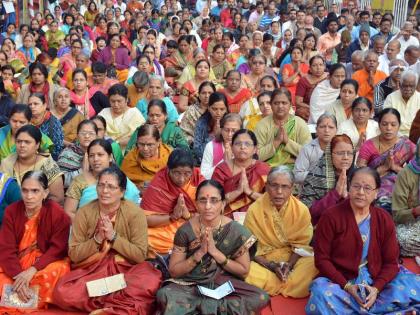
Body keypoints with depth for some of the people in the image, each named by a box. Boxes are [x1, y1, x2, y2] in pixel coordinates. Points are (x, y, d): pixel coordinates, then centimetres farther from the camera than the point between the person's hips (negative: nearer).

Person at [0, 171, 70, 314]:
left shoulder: (58, 214, -13)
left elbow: (58, 248, -15)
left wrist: (33, 270, -28)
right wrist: (18, 276, -26)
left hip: (45, 262, -2)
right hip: (16, 262, 2)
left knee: (57, 270, -34)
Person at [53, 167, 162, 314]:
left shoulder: (135, 213, -7)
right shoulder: (84, 213, -2)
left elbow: (140, 255, -10)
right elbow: (73, 254, -2)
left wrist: (113, 236, -18)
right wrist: (97, 239, -17)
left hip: (125, 270, -2)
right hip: (91, 270, 2)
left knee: (151, 281, -34)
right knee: (62, 293, -28)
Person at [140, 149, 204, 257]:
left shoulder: (198, 178, -7)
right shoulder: (159, 183, -11)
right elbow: (145, 218, -14)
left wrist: (189, 215, -21)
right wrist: (173, 216, -23)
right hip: (164, 230, -1)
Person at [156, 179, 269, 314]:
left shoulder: (236, 231, -10)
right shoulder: (185, 230, -10)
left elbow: (243, 271, -4)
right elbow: (174, 271, -5)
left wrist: (215, 252, -19)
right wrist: (200, 253, -21)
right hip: (190, 285, -2)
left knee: (261, 297, -27)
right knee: (164, 295, -33)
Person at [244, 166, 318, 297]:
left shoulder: (301, 210, -7)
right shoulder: (254, 210, -11)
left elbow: (300, 244, 0)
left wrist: (289, 265, -17)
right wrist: (271, 266, -18)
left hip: (293, 258, 1)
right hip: (263, 261, -1)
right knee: (249, 272, -32)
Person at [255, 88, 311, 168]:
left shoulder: (300, 124, 3)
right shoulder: (262, 125, 1)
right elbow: (257, 156, -6)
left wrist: (287, 141, -14)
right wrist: (276, 141, -15)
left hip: (293, 168, 1)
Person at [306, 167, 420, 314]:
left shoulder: (384, 219, 3)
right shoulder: (331, 217, -6)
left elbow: (391, 262, 4)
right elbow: (321, 258, -7)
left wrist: (376, 288, -14)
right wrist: (346, 286, -17)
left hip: (376, 282, 3)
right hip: (340, 281, -3)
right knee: (321, 293, -36)